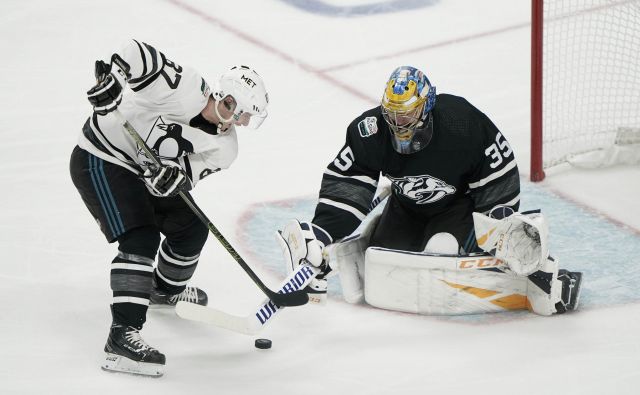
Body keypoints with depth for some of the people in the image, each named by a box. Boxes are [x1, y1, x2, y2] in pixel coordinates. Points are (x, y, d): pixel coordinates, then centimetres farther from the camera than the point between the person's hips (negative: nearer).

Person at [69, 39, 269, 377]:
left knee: (191, 227, 17)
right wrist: (109, 79, -39)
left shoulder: (224, 149, -6)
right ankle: (122, 335, -30)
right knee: (141, 239, -22)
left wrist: (175, 176, -34)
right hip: (100, 161, -9)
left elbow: (187, 179, -13)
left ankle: (166, 290, 48)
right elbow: (136, 52, -29)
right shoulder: (184, 89, -27)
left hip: (142, 171, 9)